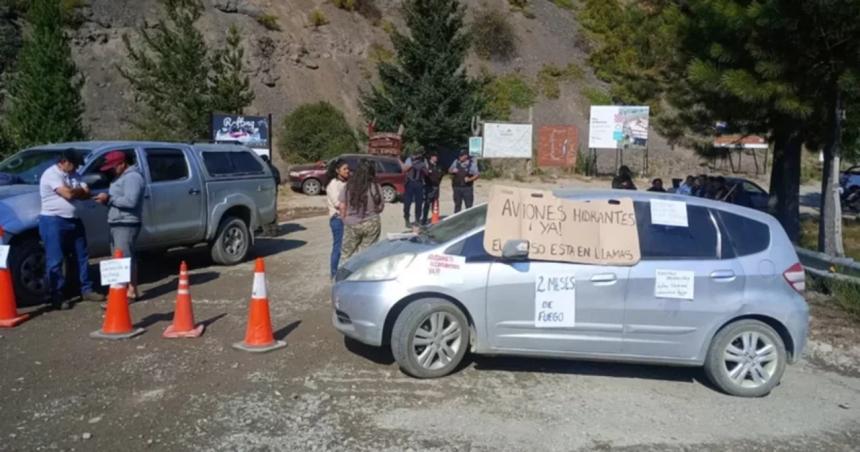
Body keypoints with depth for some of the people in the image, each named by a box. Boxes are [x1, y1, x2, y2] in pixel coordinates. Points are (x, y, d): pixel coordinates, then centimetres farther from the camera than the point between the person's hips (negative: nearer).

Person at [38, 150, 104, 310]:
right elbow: (68, 194, -22)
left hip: (74, 220, 8)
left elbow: (87, 194, 5)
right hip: (53, 221, -8)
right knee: (55, 260, -3)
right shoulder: (51, 174, -13)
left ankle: (87, 290, 21)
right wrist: (80, 190, -2)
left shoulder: (73, 175, 12)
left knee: (82, 256, 11)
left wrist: (73, 191, -15)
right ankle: (57, 297, 2)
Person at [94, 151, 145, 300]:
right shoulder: (122, 177, 22)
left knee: (126, 257, -11)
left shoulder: (132, 177, -13)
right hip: (117, 224, 11)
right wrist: (107, 200, 5)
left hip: (127, 225, -11)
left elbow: (130, 201, -23)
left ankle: (132, 290, -9)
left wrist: (109, 198, -17)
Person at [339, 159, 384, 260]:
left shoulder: (349, 186, -8)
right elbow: (380, 207, -1)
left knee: (346, 254, 13)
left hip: (352, 225, 0)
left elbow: (342, 207, -3)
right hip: (371, 224, 0)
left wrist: (345, 220, 13)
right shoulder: (375, 187, -10)